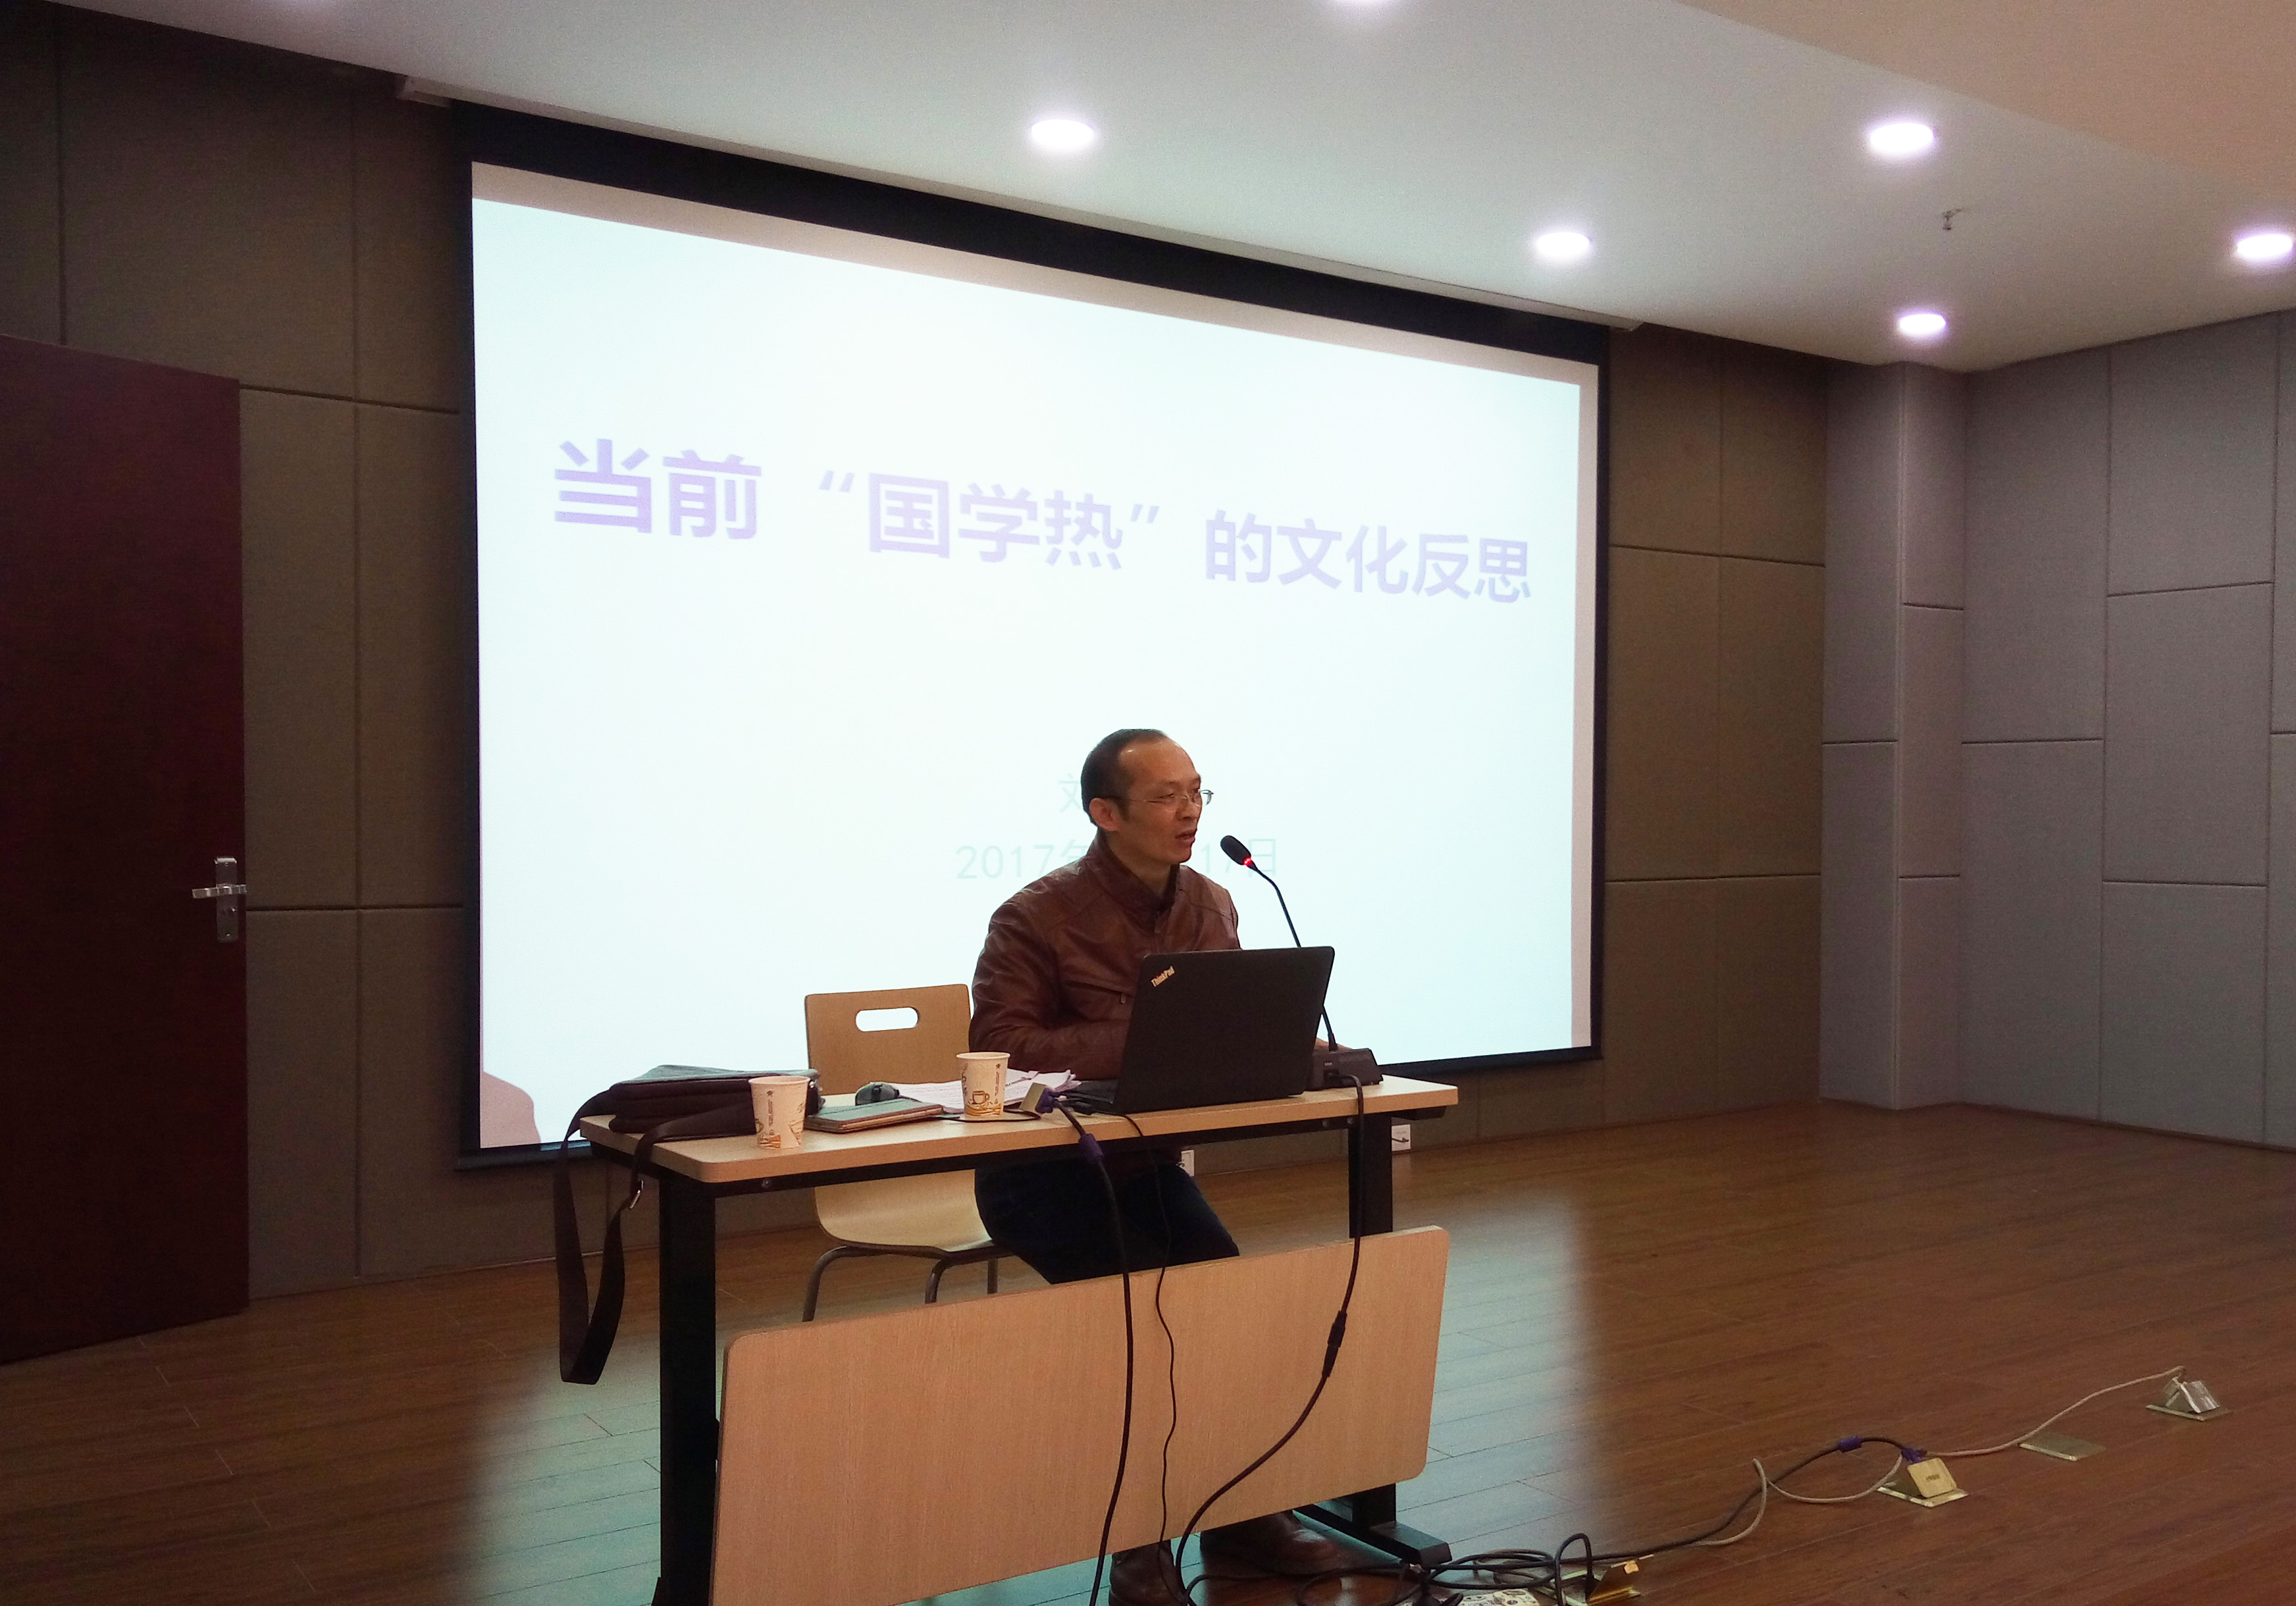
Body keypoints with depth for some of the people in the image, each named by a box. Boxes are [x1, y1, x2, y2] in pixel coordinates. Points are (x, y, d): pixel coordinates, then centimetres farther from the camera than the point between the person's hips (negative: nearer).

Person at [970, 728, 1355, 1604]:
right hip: (1043, 1169, -5)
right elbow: (999, 1045, -24)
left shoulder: (1211, 906, 3)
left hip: (1144, 1162, 6)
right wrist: (1135, 1044, -32)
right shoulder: (1038, 917, -17)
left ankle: (1243, 1513, 7)